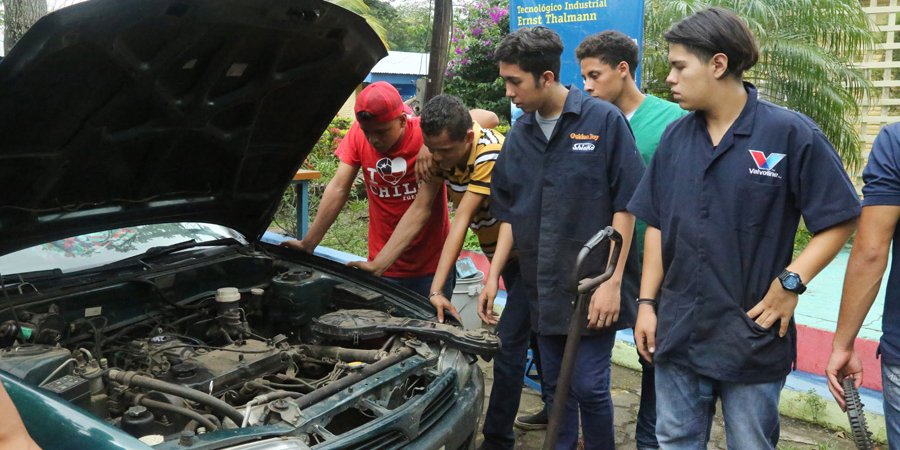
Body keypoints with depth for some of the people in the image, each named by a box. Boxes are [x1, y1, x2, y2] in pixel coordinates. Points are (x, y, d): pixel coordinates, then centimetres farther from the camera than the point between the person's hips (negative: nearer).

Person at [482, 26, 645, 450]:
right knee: (556, 388, 15)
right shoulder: (518, 135, 6)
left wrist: (612, 282, -15)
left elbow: (624, 206, -10)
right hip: (542, 289, 5)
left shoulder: (604, 120, -9)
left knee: (589, 387, 0)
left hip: (591, 288, -5)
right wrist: (493, 277, 7)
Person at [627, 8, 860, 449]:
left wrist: (792, 280, -19)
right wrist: (646, 302, 5)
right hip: (677, 333, 5)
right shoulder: (675, 138, 4)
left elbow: (840, 220, -7)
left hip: (753, 337, -4)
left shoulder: (791, 134, -11)